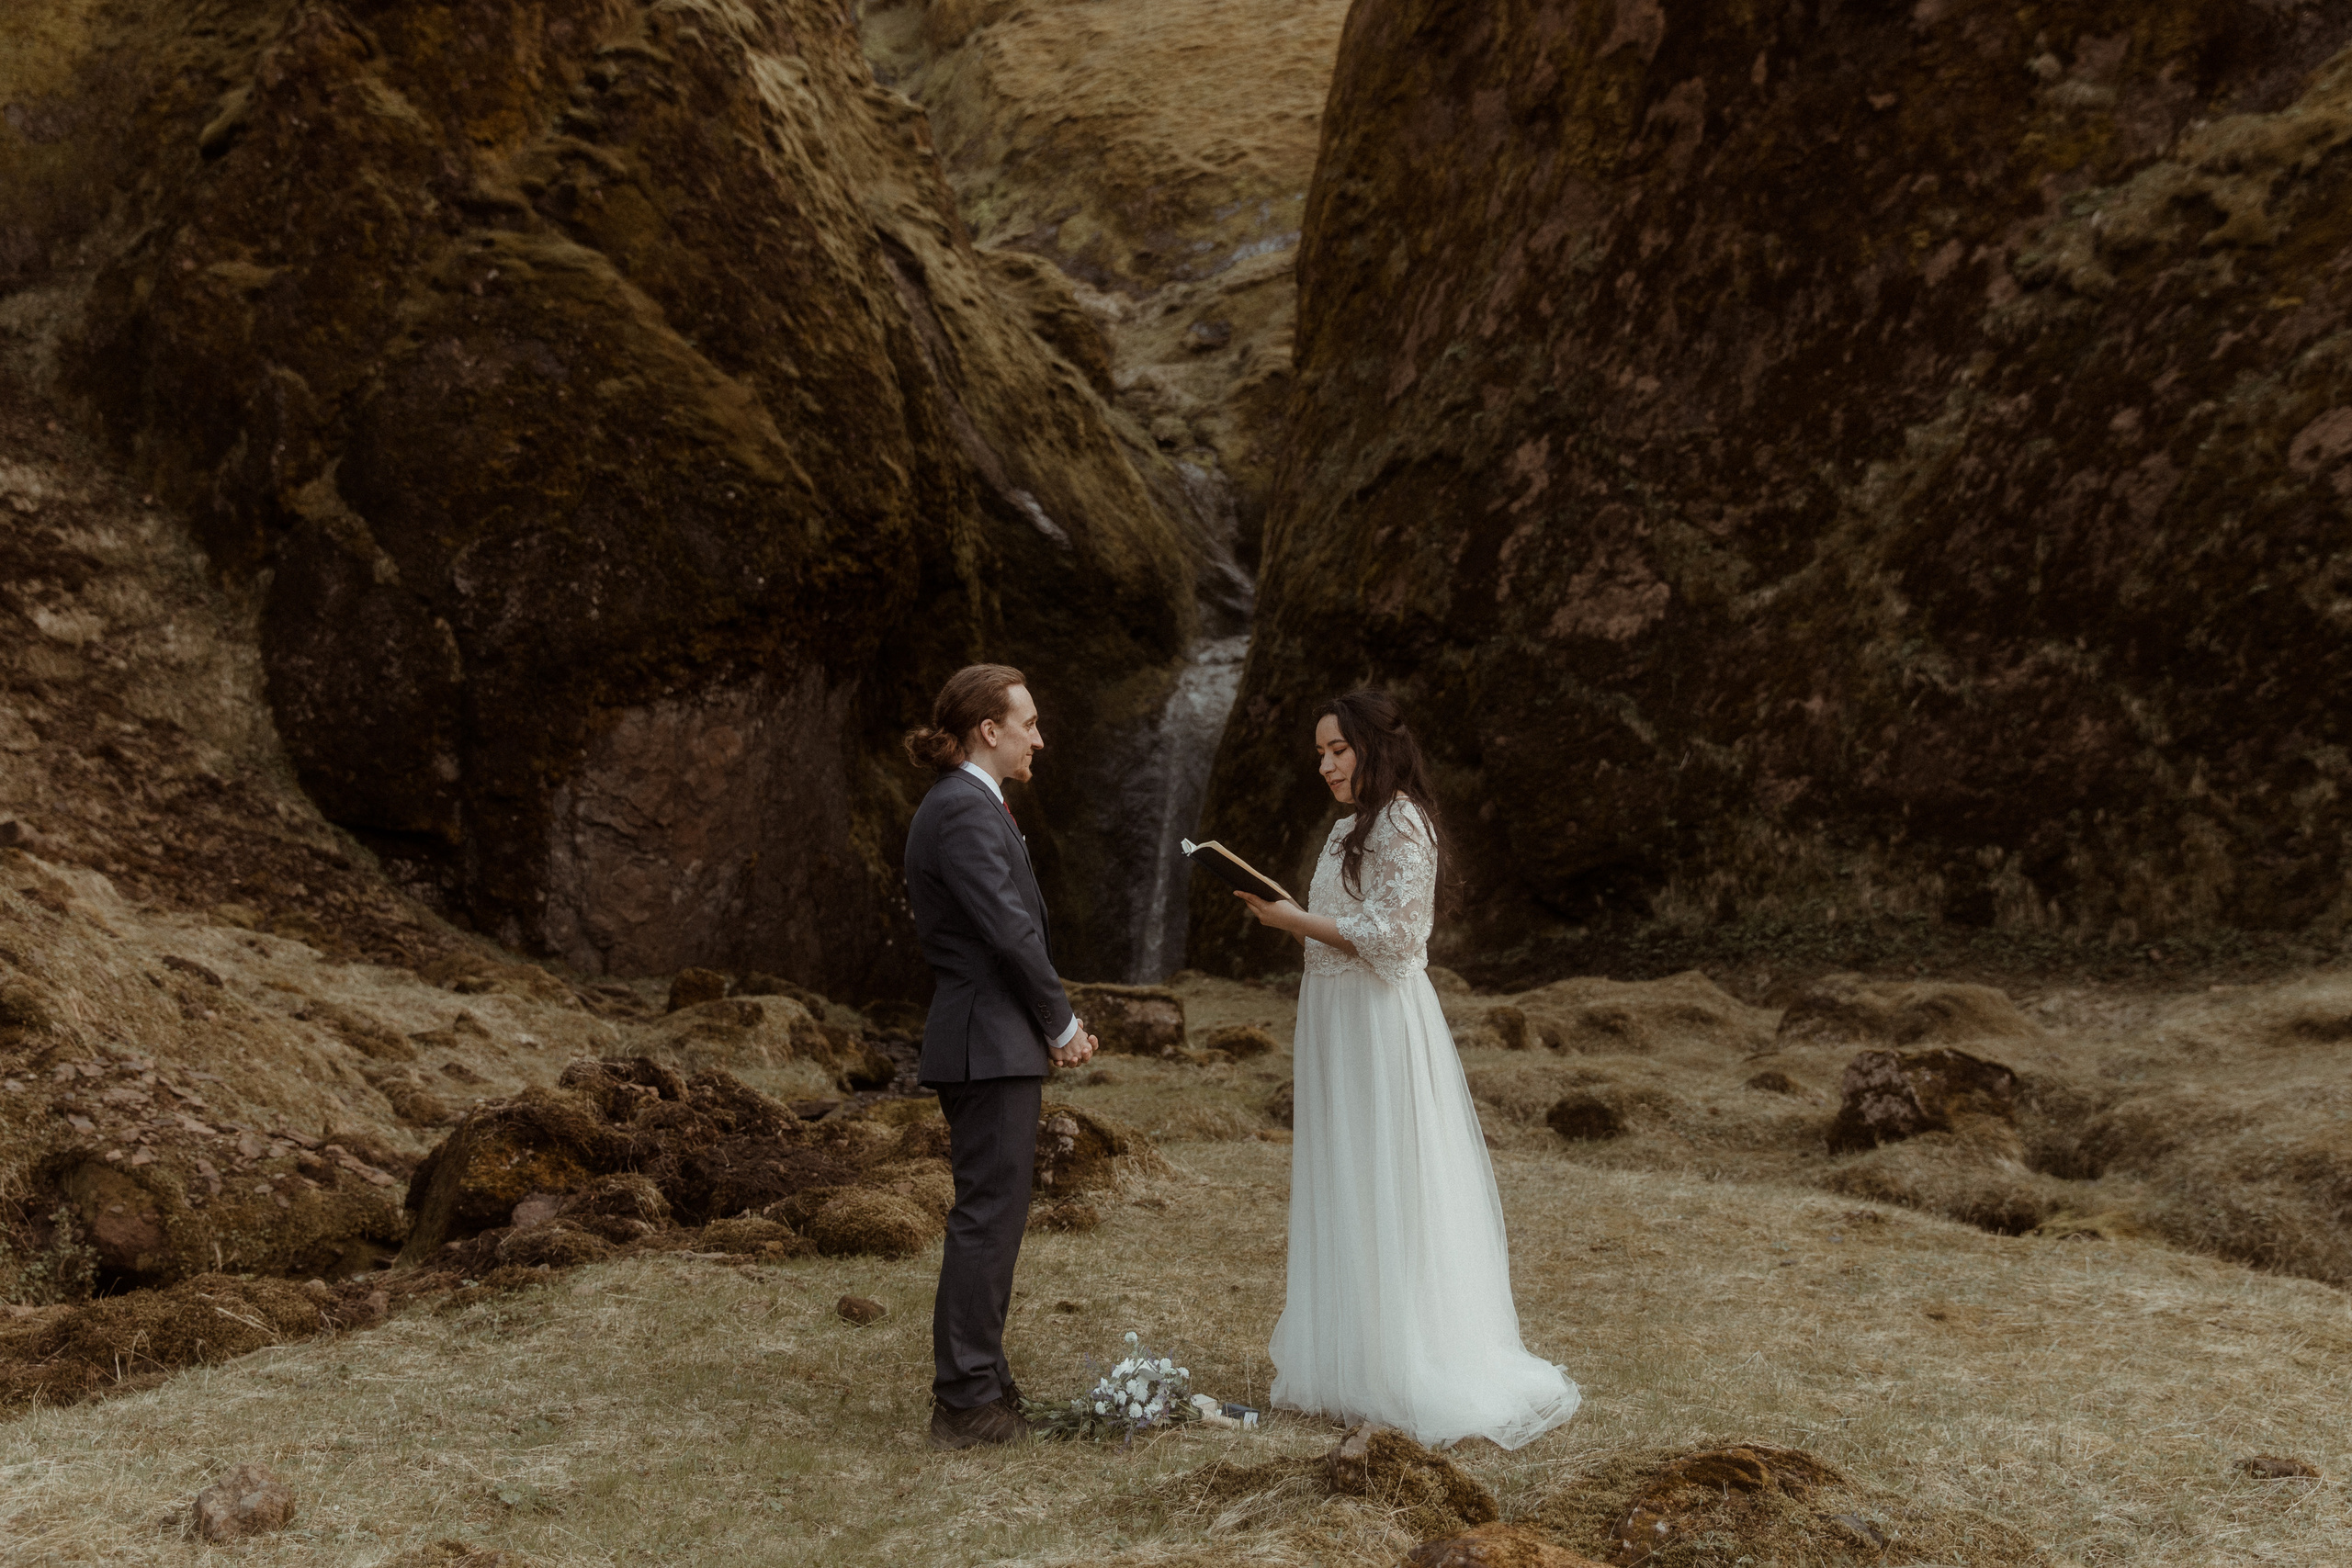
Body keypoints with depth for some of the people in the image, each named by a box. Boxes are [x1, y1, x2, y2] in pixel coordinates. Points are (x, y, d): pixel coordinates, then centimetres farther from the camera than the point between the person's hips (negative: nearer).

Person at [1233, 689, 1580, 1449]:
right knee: (1341, 1189, 12)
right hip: (1335, 1021, 9)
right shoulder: (1350, 828, 16)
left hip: (1381, 1026, -9)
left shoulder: (1401, 823, -12)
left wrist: (1300, 921, -14)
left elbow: (1392, 937, -18)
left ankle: (1408, 1372, 3)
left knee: (1385, 1192, -4)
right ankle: (1347, 1359, 19)